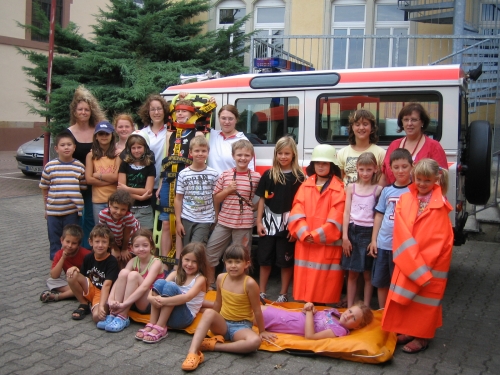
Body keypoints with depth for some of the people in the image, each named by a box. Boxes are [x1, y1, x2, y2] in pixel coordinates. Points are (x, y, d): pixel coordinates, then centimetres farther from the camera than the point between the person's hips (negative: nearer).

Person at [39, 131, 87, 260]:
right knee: (55, 242, 11)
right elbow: (44, 189, 6)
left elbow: (83, 188, 3)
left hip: (73, 212, 0)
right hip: (53, 211, 1)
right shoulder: (49, 166, -3)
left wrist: (79, 207, -2)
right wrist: (46, 208, 9)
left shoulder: (80, 167, -2)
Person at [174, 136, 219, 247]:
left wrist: (217, 220, 2)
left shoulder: (213, 174, -3)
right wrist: (178, 221, 1)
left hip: (205, 220, -2)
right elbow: (178, 199, 3)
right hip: (187, 219, 2)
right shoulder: (183, 174, -1)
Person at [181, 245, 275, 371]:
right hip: (222, 324, 3)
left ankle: (214, 345, -24)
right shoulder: (221, 278, -4)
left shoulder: (249, 283, -18)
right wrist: (214, 322, 22)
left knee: (255, 341, -35)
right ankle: (193, 352, -37)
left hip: (241, 327, -3)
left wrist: (262, 331, 1)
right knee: (209, 312, -30)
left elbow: (257, 310, -8)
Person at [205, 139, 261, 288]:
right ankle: (209, 284, 25)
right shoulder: (225, 175, 0)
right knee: (209, 252, 6)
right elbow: (216, 199, 4)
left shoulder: (256, 177, -3)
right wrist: (227, 190, -11)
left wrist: (254, 206, -3)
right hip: (224, 221, 2)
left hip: (244, 224, -2)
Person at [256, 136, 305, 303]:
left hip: (288, 225, -2)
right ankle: (262, 292, 23)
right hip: (268, 223, 2)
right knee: (265, 259, 10)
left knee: (286, 261, 7)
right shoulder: (268, 175, 3)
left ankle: (283, 294, 21)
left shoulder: (299, 177, -3)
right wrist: (259, 222, 2)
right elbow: (262, 199, 7)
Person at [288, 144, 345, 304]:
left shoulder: (339, 189, -2)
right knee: (304, 283, 8)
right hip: (305, 244, 4)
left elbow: (336, 219, -10)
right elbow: (296, 213, 1)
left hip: (328, 246, -4)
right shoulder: (305, 186, 10)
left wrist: (316, 235, -16)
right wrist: (304, 234, -13)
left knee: (325, 283, 0)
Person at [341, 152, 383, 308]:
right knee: (352, 273, 9)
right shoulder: (351, 187, 5)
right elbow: (347, 212, 3)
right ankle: (350, 307, 18)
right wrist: (344, 236, -4)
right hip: (352, 231, 2)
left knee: (367, 274, 7)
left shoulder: (378, 189, -2)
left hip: (369, 232, -2)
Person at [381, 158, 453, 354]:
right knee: (405, 297, 12)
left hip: (431, 263, -4)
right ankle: (408, 331, 28)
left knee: (424, 299, 7)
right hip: (406, 260, 4)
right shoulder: (405, 199, 0)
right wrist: (412, 260, -12)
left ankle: (422, 337, 19)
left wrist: (421, 263, -14)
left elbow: (440, 239, -12)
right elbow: (401, 232, -4)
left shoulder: (440, 205, -10)